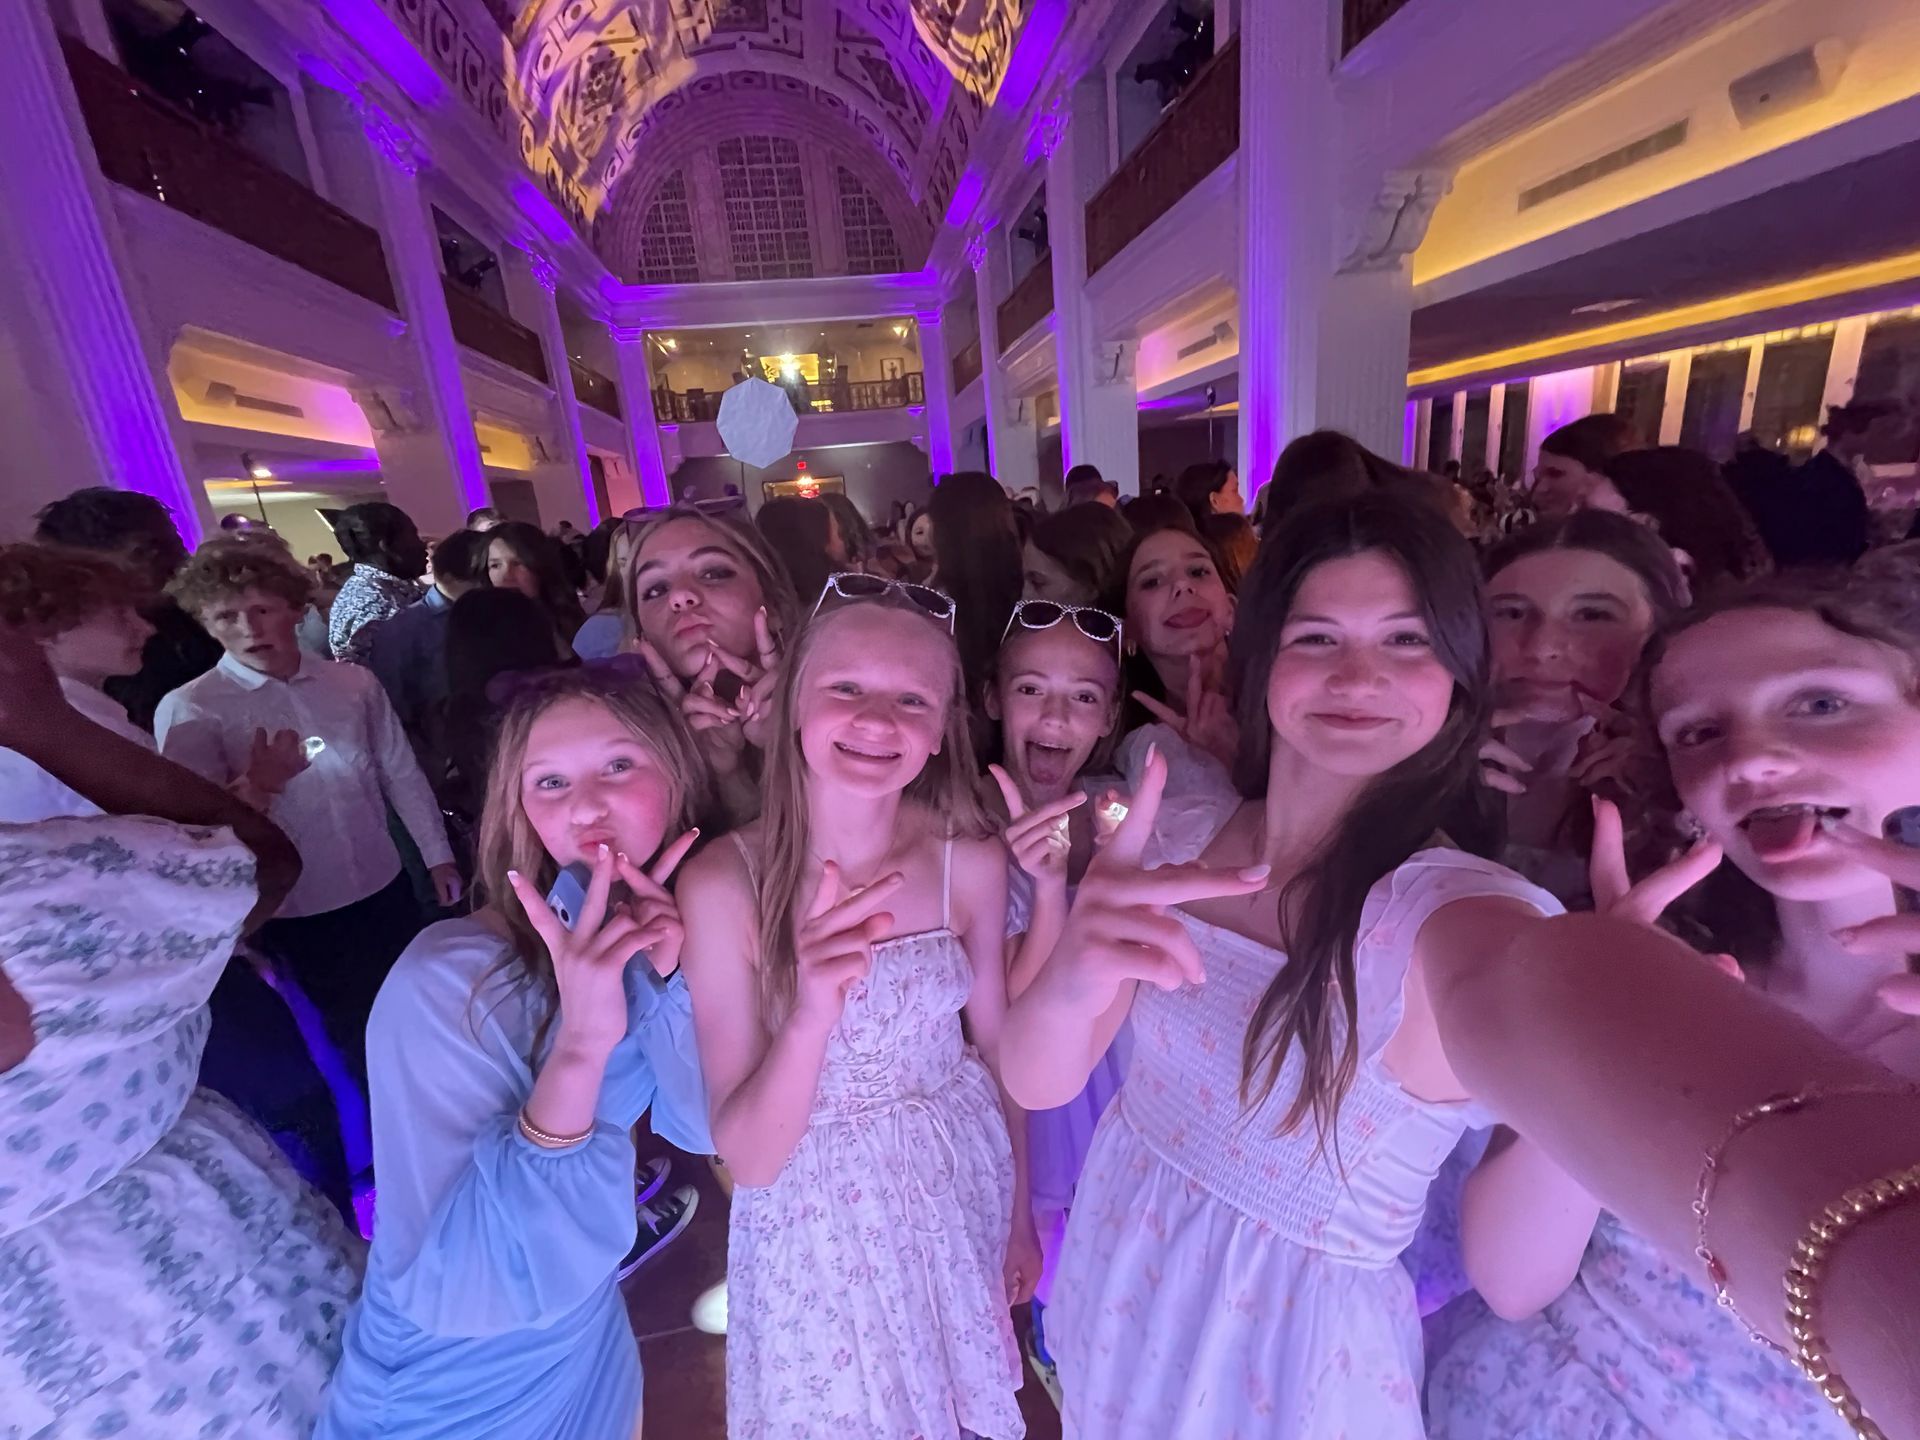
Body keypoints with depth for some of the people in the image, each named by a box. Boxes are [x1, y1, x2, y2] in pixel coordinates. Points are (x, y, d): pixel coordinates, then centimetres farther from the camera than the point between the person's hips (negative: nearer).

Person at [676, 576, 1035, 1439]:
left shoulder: (972, 862, -17)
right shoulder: (721, 882, -23)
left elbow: (997, 1045, -2)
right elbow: (747, 1157, -19)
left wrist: (1020, 1212, 11)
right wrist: (810, 1019, -39)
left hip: (962, 1195, 3)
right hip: (814, 1221, -2)